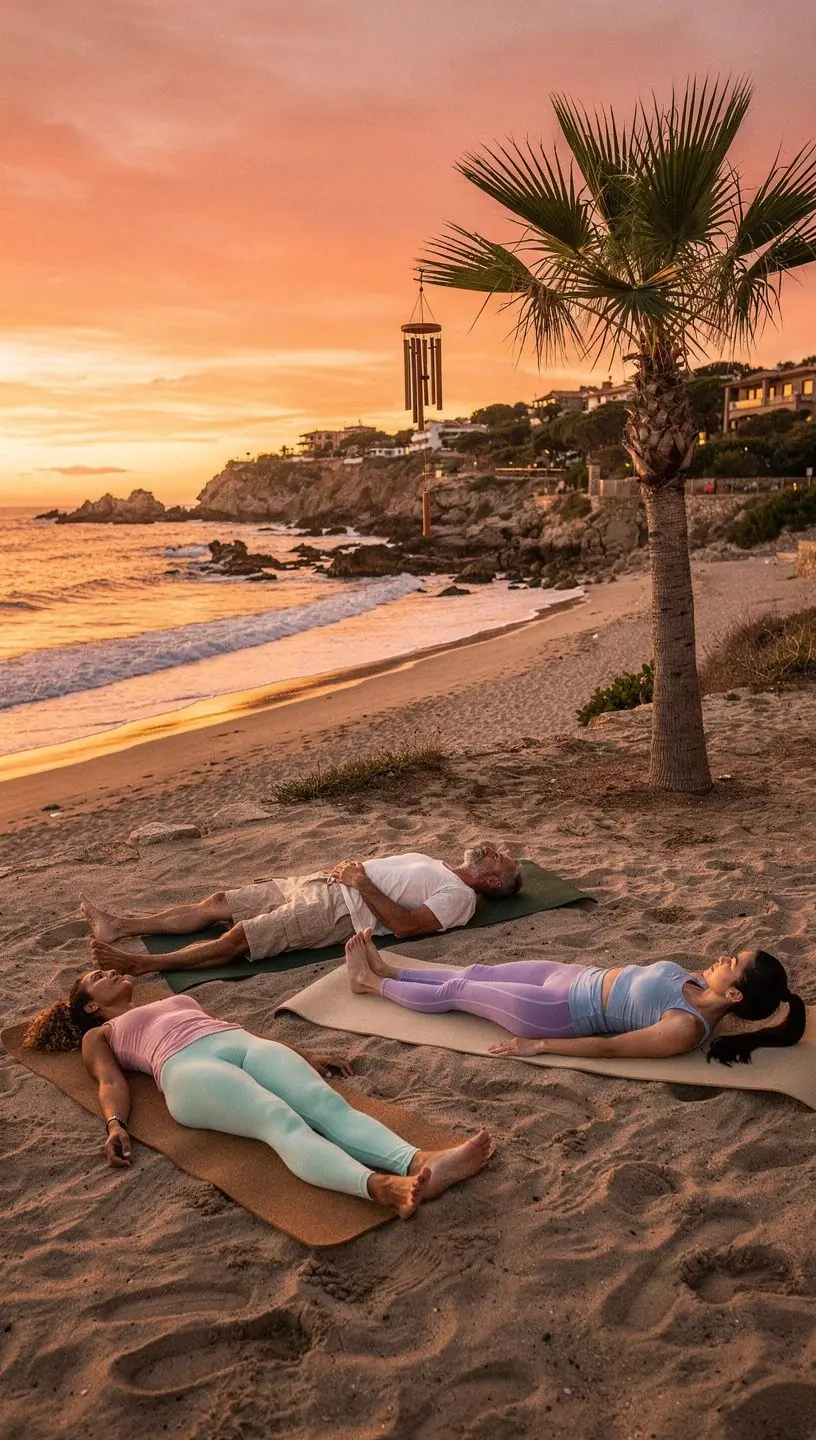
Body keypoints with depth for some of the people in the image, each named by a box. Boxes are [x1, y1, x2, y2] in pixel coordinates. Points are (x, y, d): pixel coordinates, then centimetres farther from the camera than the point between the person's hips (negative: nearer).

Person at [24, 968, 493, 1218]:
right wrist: (115, 1123, -14)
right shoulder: (98, 1036, 29)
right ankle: (379, 1186, -60)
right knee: (282, 1122, -35)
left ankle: (419, 1162, -52)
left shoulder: (176, 1001, 42)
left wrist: (304, 1055, 23)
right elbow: (112, 1082, 9)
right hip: (190, 1069, -5)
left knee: (329, 1103, -27)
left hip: (246, 1043, 5)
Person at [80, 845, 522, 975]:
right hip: (317, 884, 9)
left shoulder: (461, 896, -5)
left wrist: (363, 883, -17)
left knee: (237, 938, -22)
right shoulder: (437, 866, 25)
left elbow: (405, 925, -19)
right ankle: (118, 926, 3)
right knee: (217, 903, 2)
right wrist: (354, 867, 8)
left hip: (339, 910, -9)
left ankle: (142, 964, -22)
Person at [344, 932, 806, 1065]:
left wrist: (538, 1045, -21)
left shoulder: (686, 1028, -29)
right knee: (474, 975, 18)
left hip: (557, 1014, -7)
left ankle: (371, 983, 31)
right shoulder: (699, 983, -3)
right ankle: (388, 970, 39)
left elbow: (611, 1047, -26)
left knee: (454, 992, 8)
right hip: (573, 976, 7)